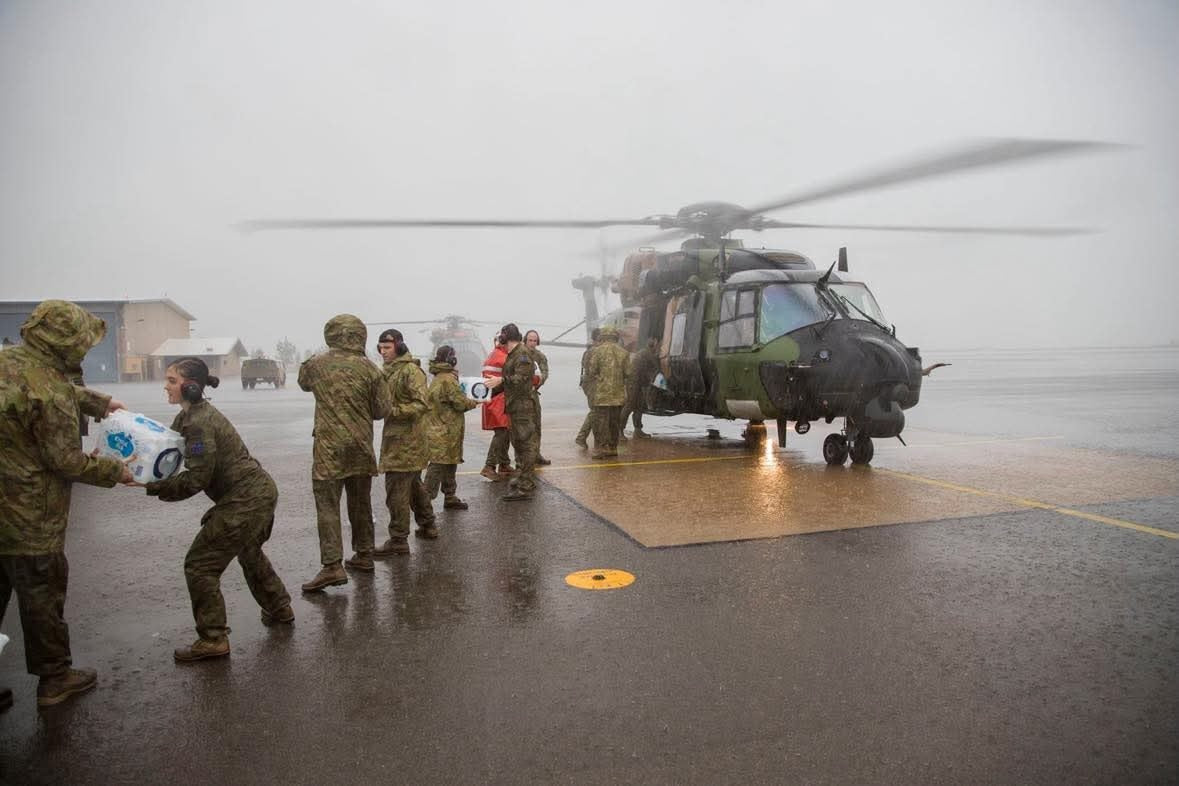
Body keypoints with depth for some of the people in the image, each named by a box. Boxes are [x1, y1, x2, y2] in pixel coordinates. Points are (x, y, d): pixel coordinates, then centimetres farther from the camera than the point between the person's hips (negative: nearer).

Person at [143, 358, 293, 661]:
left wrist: (153, 487, -17)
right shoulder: (189, 416, 10)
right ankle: (279, 608, 46)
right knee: (248, 551, 30)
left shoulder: (199, 423, -21)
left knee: (200, 564, -3)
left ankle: (213, 639, 6)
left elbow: (196, 478, -22)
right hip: (259, 491, 11)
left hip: (245, 500, -11)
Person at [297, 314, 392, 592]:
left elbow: (303, 381, 20)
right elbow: (382, 409, -1)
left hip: (329, 447, -2)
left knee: (327, 506, -1)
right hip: (361, 447, 2)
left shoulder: (316, 364, -3)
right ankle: (363, 556, 26)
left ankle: (332, 566, -9)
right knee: (361, 503, 15)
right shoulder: (368, 368, -4)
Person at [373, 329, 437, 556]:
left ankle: (398, 540, 1)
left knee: (396, 490, -7)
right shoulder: (388, 371, 15)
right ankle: (427, 525, 35)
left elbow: (423, 404, -21)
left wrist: (393, 411, -26)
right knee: (414, 484, 21)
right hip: (396, 437, 10)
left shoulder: (411, 370, -14)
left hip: (406, 441, -10)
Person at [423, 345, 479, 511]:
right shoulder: (448, 379, -17)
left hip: (437, 428, 10)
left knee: (449, 464, 17)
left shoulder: (438, 378, 15)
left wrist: (468, 401, 11)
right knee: (438, 465, -7)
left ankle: (450, 497, 26)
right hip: (445, 431, -10)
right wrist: (474, 403, 2)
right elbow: (460, 402, -16)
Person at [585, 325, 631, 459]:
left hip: (601, 394, -4)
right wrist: (625, 390, 18)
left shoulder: (597, 351, -4)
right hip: (618, 394, 4)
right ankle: (613, 448, 19)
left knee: (601, 422, 0)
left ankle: (601, 449, -1)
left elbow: (592, 372, -5)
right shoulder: (623, 353, 6)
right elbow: (627, 374, 6)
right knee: (615, 422, 13)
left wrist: (593, 388, 10)